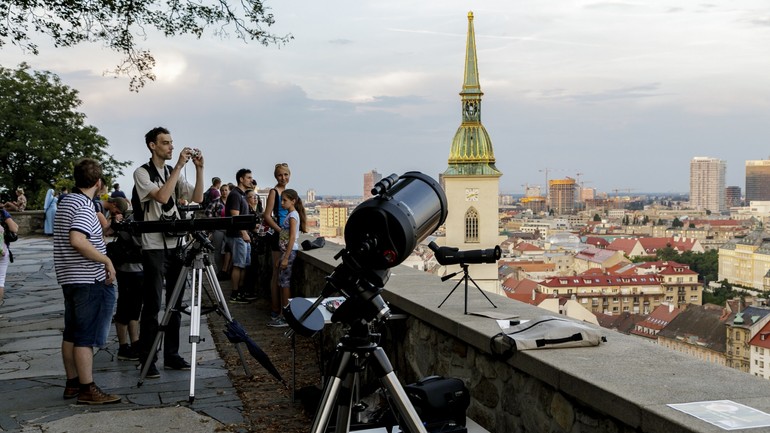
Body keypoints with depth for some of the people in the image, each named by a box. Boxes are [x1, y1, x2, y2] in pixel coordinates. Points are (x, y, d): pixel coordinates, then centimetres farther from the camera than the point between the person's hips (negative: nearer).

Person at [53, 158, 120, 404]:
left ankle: (72, 383, 21)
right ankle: (87, 389, -4)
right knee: (86, 336, -6)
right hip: (90, 281, -10)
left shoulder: (66, 203, 14)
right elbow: (77, 241, -30)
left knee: (71, 334, 14)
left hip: (69, 279, 10)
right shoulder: (85, 207, -17)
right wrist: (106, 260, -22)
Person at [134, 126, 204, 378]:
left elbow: (198, 198, 4)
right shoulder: (142, 173, -5)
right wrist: (179, 166, -20)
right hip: (154, 247, -6)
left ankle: (171, 355, 17)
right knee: (152, 305, -4)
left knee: (175, 303, 9)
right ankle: (147, 359, 3)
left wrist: (199, 168, -7)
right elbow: (162, 197, -21)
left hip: (176, 245, 6)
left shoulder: (173, 173, 13)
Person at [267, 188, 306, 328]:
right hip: (285, 251, 9)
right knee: (282, 283, 11)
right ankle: (283, 314, 17)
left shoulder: (293, 215, -12)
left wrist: (286, 258, -21)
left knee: (284, 282, -7)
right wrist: (282, 257, 20)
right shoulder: (290, 215, 15)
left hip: (290, 251, -9)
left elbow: (292, 238, -18)